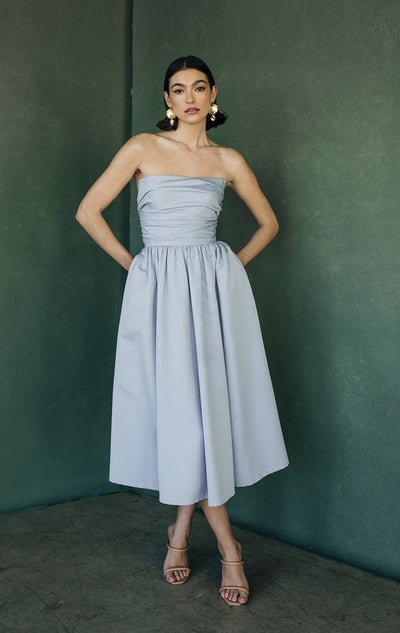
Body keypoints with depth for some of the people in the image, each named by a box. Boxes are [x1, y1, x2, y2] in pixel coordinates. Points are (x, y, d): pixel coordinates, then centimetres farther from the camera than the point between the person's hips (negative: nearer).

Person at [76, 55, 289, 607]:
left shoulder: (228, 160, 9)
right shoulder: (143, 148, 3)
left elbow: (268, 222, 21)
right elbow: (89, 211, 2)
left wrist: (235, 264, 9)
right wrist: (132, 264, 2)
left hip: (215, 288, 2)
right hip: (159, 290, -1)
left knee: (206, 407, 0)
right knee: (178, 407, -3)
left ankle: (181, 531, 19)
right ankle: (227, 544, 10)